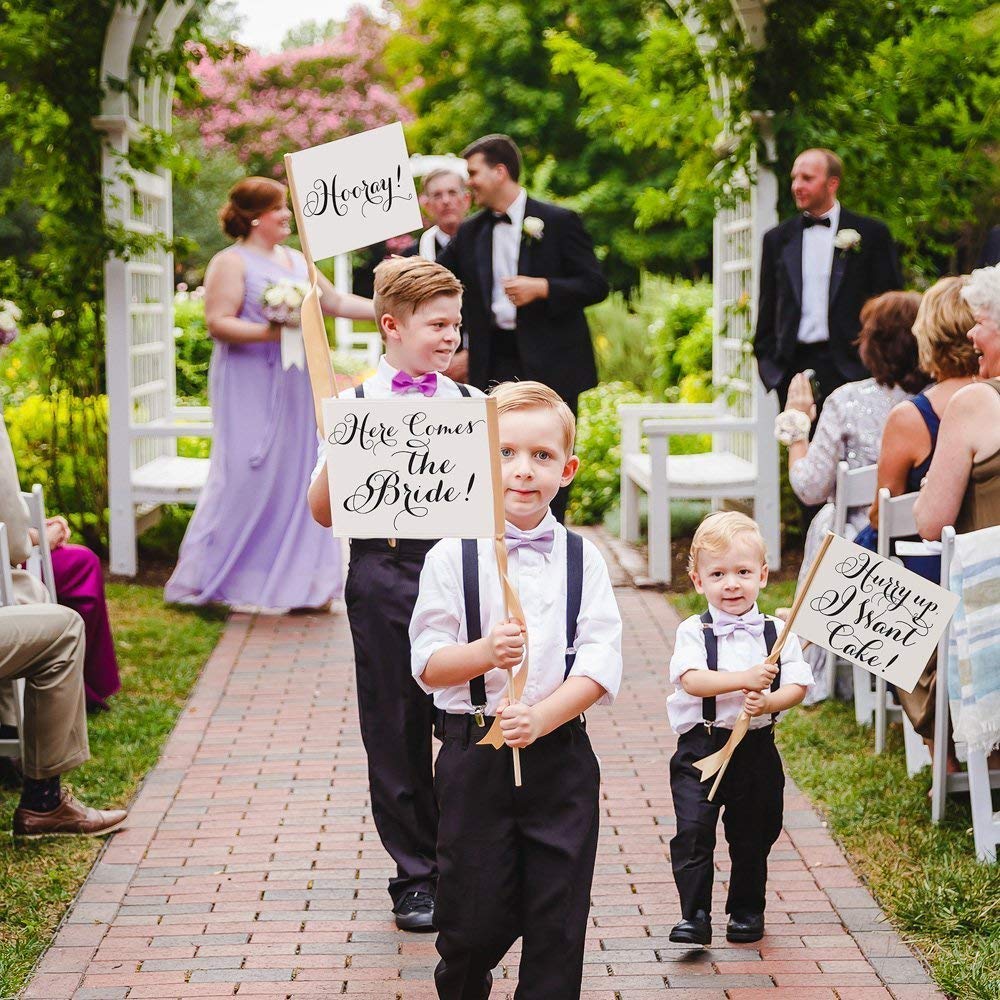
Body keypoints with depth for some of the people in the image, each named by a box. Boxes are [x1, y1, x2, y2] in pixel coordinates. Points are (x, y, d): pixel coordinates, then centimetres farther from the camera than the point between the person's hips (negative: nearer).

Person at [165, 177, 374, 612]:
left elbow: (336, 302, 18)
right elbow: (218, 322, -15)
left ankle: (293, 581, 11)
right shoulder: (231, 263, -6)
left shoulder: (295, 260, 16)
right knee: (247, 477, -8)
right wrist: (269, 332, -27)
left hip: (293, 388, 7)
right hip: (250, 388, -7)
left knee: (296, 474, 5)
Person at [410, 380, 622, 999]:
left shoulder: (583, 559, 2)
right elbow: (428, 664, -5)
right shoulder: (451, 557, -1)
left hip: (560, 755, 1)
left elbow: (601, 665, -5)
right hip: (474, 755, -1)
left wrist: (541, 717, -19)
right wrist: (484, 653, -24)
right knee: (476, 917, 7)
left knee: (558, 918, 4)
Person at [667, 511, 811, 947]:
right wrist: (744, 679, -29)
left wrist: (766, 703, -23)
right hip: (700, 747, -2)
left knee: (752, 836, 12)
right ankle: (694, 915, -6)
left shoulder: (777, 633, 3)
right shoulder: (693, 631, -3)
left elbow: (797, 686, -3)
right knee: (693, 830, -12)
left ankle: (747, 910, 29)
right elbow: (691, 679, -18)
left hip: (756, 748, 2)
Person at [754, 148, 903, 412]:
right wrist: (767, 362, 6)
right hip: (793, 368, 2)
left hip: (849, 367, -2)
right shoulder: (777, 239, 13)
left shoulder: (871, 234, 5)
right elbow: (767, 309, 15)